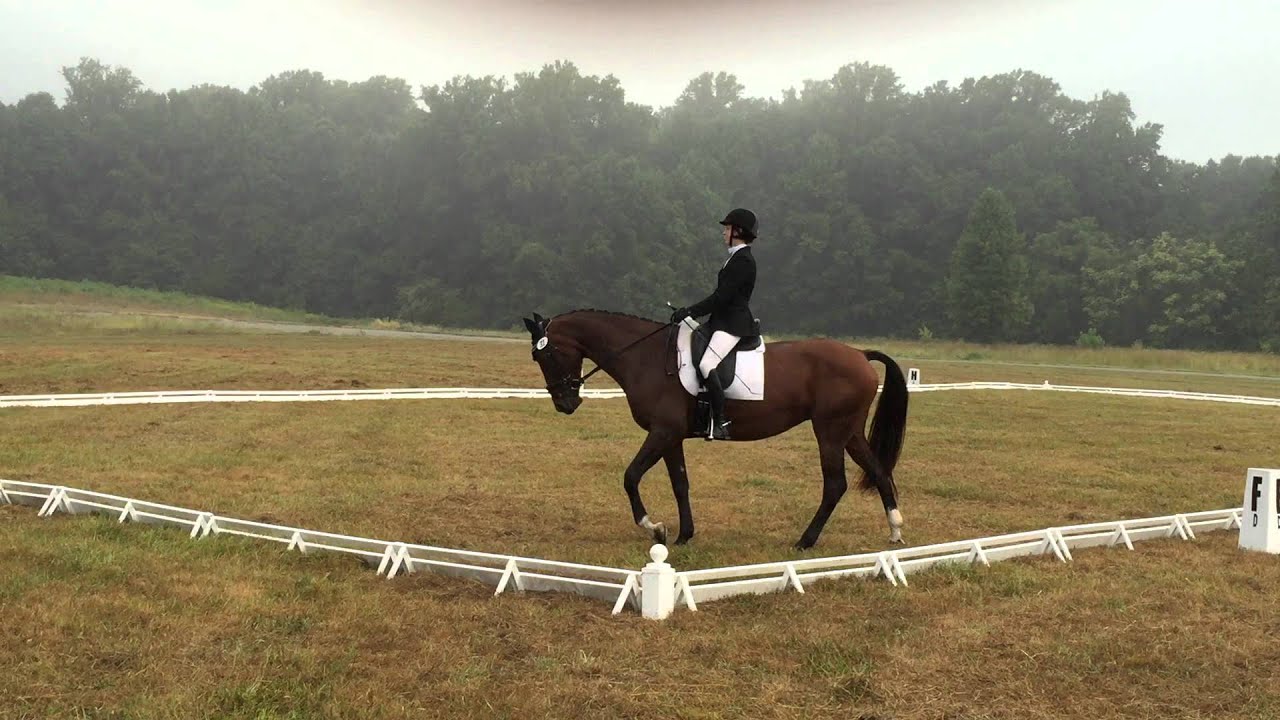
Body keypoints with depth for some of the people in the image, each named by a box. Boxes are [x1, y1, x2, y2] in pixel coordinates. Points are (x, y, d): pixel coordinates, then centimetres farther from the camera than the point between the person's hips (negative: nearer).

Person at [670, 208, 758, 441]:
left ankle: (720, 422, -25)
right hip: (722, 321, 11)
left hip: (733, 325, -11)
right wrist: (689, 312, 16)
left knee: (707, 365, -26)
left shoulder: (743, 261, -14)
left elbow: (721, 297, -20)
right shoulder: (736, 258, 18)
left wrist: (690, 312, -19)